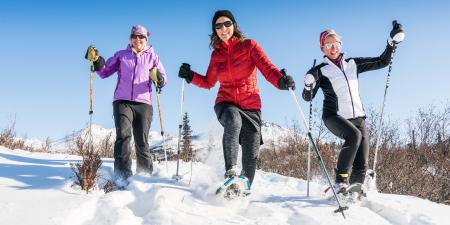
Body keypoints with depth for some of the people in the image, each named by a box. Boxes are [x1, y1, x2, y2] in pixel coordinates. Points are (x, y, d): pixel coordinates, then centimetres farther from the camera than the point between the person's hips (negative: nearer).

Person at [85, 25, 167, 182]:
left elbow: (163, 80, 6)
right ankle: (122, 175, -26)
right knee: (123, 135, -20)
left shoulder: (152, 57, 15)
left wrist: (159, 79, -17)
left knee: (142, 142, -2)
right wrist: (96, 61, -3)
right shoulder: (121, 55, 17)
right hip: (122, 101, 0)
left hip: (143, 103, 0)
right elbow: (105, 72, 15)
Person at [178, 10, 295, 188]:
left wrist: (281, 81, -32)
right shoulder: (216, 54, 10)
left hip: (250, 106, -1)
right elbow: (209, 82, 19)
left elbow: (267, 68, -11)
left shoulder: (249, 45, 0)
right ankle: (230, 171, -32)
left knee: (251, 157, -4)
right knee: (233, 120, -37)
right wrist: (191, 77, 1)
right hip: (226, 104, 1)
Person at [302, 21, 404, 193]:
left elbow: (382, 62, 16)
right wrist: (308, 85, -24)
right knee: (354, 135, -35)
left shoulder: (353, 64, 14)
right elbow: (308, 97, -2)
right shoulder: (321, 70, 4)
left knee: (361, 166, -7)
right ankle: (340, 181, -24)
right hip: (334, 116, -4)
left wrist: (392, 42, 4)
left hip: (357, 117, 4)